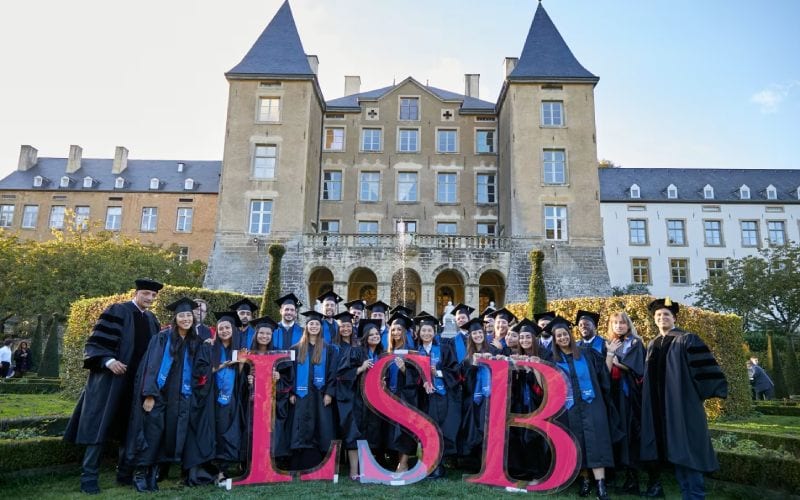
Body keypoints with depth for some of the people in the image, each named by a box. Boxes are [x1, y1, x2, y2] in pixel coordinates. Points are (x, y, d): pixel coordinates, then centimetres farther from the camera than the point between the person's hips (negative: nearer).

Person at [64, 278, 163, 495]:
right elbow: (97, 341, -12)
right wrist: (108, 361, -25)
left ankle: (125, 473, 22)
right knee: (99, 426, -2)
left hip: (137, 383, 6)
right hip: (111, 379, -6)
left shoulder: (151, 320, 12)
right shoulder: (117, 311, -7)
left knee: (130, 428, 12)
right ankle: (88, 477, 8)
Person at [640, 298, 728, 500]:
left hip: (682, 403, -6)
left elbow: (704, 368, -9)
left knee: (685, 448, -4)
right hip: (658, 406, 6)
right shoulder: (652, 345, 14)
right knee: (673, 448, 9)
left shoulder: (687, 340, -4)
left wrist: (710, 390, -14)